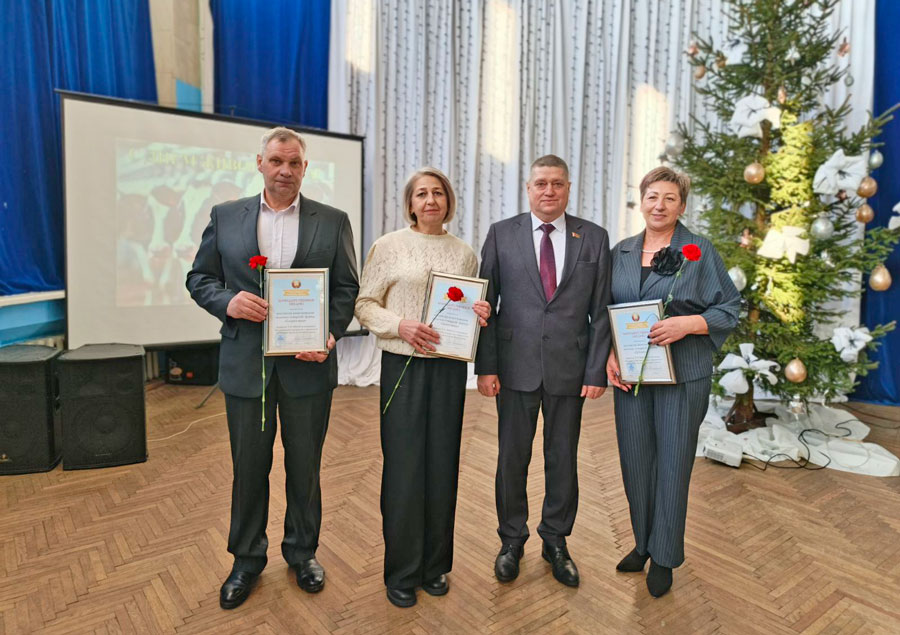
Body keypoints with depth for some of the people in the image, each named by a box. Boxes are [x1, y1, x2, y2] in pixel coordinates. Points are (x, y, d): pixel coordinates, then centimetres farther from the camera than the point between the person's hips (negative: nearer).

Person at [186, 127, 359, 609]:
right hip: (246, 365, 1)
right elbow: (199, 278, 7)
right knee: (249, 467, 14)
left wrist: (330, 335, -15)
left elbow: (346, 288, 1)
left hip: (307, 364, 0)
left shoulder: (333, 221, 2)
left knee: (304, 466, 13)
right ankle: (247, 559, 35)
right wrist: (227, 301, -14)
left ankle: (302, 552, 36)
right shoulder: (225, 217, 6)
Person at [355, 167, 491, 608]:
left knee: (442, 464, 9)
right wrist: (400, 325, -16)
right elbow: (365, 304, 0)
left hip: (449, 366, 3)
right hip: (403, 364, -2)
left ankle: (435, 565, 28)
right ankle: (401, 572, 21)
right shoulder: (388, 246, 1)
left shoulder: (464, 253, 10)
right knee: (404, 465, 2)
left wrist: (480, 314, -7)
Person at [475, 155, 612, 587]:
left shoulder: (594, 238, 5)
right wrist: (485, 366, -5)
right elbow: (485, 304, 1)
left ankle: (556, 542, 33)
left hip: (569, 368, 1)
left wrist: (596, 370, -3)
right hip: (516, 366, 0)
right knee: (512, 458, 10)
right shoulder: (501, 234, 3)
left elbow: (601, 310, 4)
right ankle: (511, 542, 31)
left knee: (563, 460, 12)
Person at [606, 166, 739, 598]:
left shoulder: (700, 251, -1)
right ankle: (642, 544, 31)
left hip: (682, 376, -3)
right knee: (635, 461, 10)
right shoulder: (621, 253, 10)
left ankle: (664, 558, 22)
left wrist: (687, 323, -20)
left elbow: (728, 311, -3)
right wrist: (609, 354, -2)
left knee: (672, 464, 4)